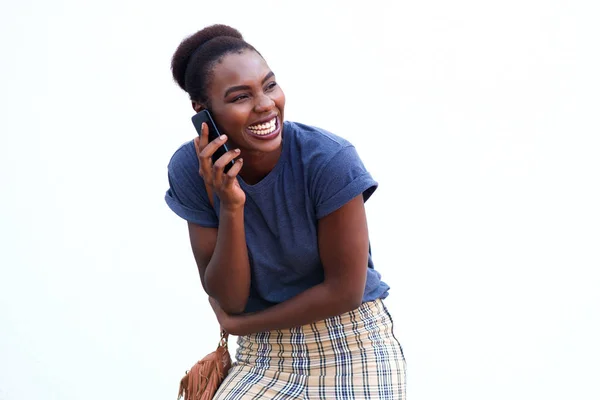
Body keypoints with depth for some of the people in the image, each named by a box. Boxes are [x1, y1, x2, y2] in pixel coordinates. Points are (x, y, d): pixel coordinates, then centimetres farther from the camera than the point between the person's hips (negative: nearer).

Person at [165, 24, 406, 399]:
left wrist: (240, 324, -7)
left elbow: (345, 291, -15)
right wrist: (230, 207, -24)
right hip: (266, 357, 3)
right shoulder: (191, 170, -10)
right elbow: (228, 299, -10)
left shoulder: (330, 159, -19)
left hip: (353, 348, -2)